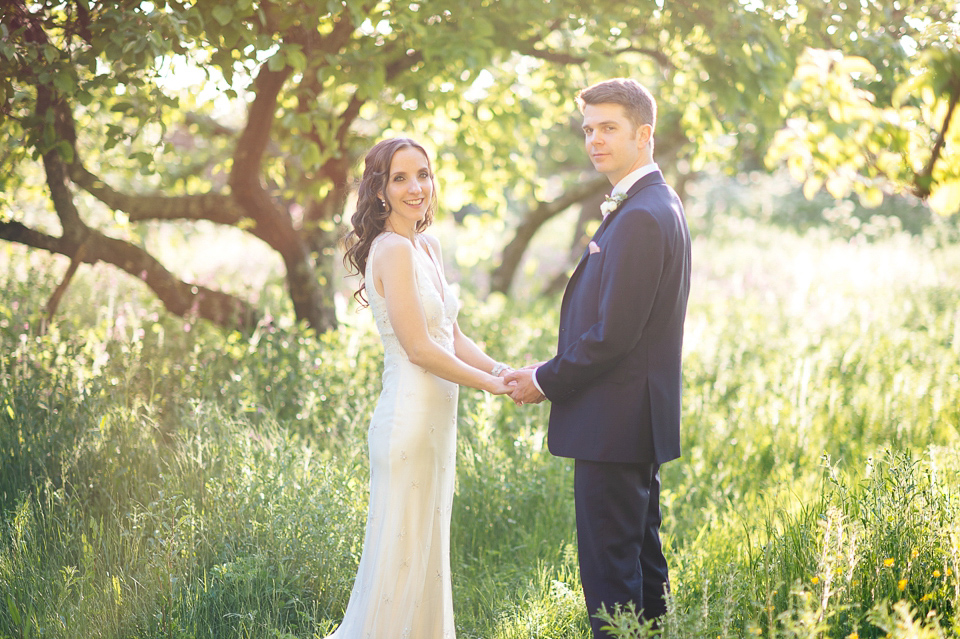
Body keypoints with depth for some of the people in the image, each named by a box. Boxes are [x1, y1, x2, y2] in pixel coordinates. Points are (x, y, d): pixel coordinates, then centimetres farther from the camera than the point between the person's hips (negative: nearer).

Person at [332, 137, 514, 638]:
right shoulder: (392, 249, -16)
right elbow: (419, 348, -19)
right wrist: (491, 384, -10)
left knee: (427, 551, 17)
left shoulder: (427, 248, 12)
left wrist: (505, 371, -1)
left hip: (434, 418, 9)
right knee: (401, 557, 0)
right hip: (409, 418, -9)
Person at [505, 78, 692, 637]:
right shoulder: (657, 204, 14)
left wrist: (546, 381, -10)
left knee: (609, 563, -4)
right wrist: (555, 372, 13)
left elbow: (613, 334, -22)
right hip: (640, 420, 11)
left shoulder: (640, 218, -19)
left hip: (615, 422, -11)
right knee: (641, 554, 19)